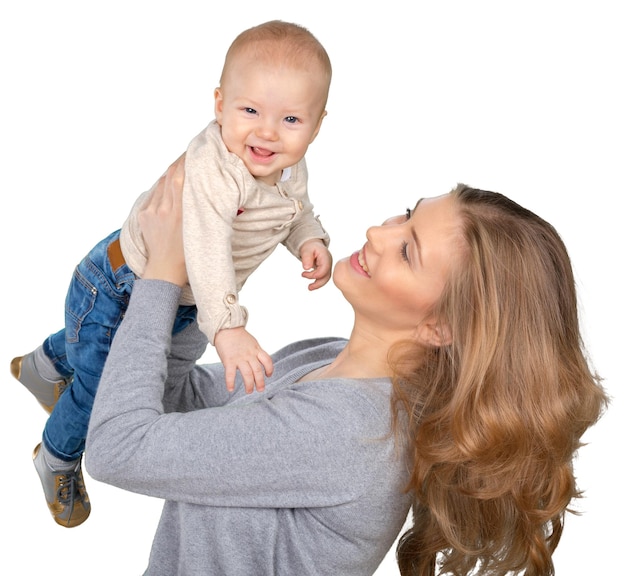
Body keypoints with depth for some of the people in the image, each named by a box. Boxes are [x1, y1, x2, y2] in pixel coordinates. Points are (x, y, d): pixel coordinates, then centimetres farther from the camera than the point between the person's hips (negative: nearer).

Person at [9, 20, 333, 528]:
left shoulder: (290, 167, -11)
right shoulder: (211, 169, -40)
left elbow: (296, 210, 9)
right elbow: (206, 251, -51)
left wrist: (310, 240, -12)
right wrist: (227, 328, -62)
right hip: (119, 289, -8)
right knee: (101, 391, 7)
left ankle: (46, 364, 67)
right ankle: (58, 459, 41)